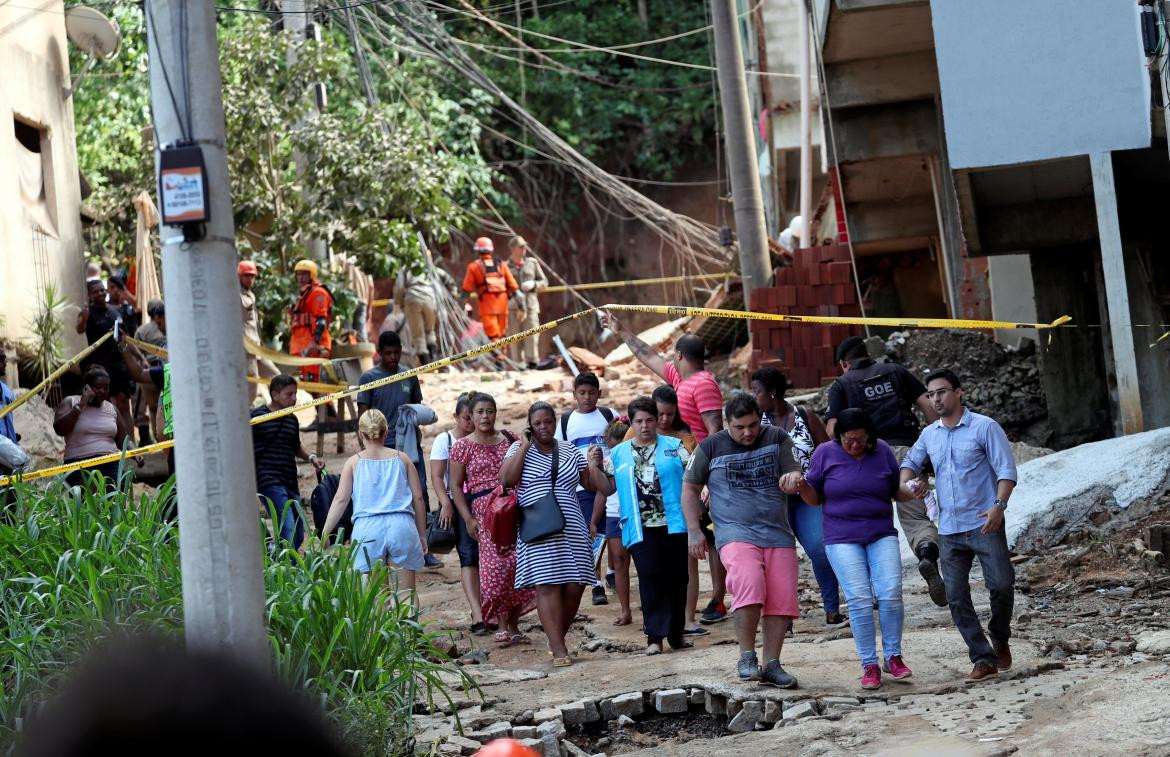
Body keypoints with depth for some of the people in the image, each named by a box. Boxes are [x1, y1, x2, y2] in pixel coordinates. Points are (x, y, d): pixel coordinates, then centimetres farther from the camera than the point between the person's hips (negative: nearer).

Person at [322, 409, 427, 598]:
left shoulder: (354, 462, 10)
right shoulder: (401, 458, 14)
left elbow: (341, 499, 1)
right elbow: (418, 497, 12)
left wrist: (325, 533, 1)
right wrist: (422, 534, 18)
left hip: (367, 526, -1)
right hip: (402, 524, 1)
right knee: (406, 593, 7)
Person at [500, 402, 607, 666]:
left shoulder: (570, 451, 15)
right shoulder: (519, 449, 7)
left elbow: (593, 484, 21)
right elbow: (506, 479, -10)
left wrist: (593, 464, 2)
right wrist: (524, 446, -7)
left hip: (572, 530, 4)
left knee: (574, 586, -1)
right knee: (547, 586, -10)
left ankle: (556, 639, 18)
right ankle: (559, 649, -11)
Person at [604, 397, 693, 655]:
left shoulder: (674, 447, 8)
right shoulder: (618, 454, 13)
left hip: (674, 524, 0)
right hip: (640, 528, 0)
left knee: (677, 577, 5)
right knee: (650, 576, -12)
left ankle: (676, 633, 17)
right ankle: (654, 636, -12)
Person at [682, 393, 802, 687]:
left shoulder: (777, 439, 8)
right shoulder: (711, 447, 4)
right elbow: (690, 489, 12)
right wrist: (693, 530, 3)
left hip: (778, 534, 3)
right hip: (736, 533, -3)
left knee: (782, 600, -4)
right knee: (750, 585, -27)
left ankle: (771, 664, 8)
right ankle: (747, 657, -16)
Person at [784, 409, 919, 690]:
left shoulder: (882, 451, 5)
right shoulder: (825, 453, 2)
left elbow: (896, 490, 14)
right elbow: (815, 498, 9)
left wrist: (912, 492, -7)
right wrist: (800, 484, -11)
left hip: (882, 535, 1)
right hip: (843, 538, -1)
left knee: (891, 594, -12)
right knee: (860, 599, -11)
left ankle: (893, 656, 4)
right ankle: (869, 664, -2)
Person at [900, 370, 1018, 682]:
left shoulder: (984, 427, -5)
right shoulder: (929, 435, 11)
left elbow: (1006, 470, -9)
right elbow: (910, 462, 28)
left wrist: (999, 505, -24)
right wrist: (908, 483, 4)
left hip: (984, 524, -5)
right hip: (949, 530, 5)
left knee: (1001, 584, -10)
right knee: (956, 596, -2)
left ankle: (1000, 640, 16)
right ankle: (983, 658, 3)